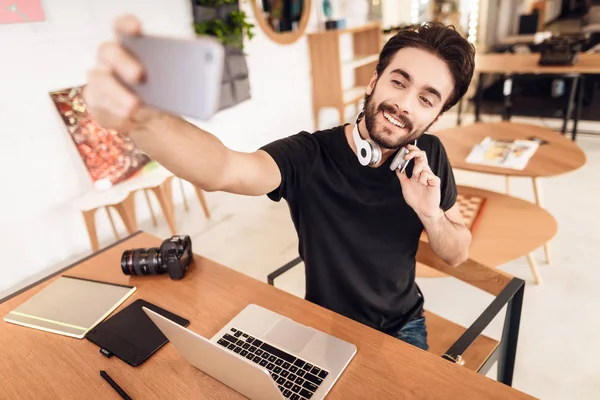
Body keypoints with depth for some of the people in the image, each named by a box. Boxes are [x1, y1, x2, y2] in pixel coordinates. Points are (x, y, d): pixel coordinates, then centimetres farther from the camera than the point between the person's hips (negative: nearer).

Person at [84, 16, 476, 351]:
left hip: (403, 326, 3)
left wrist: (430, 214, -26)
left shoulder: (429, 157, -12)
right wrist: (144, 118, -65)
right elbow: (224, 170, -45)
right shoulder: (308, 156, -25)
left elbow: (457, 256, -4)